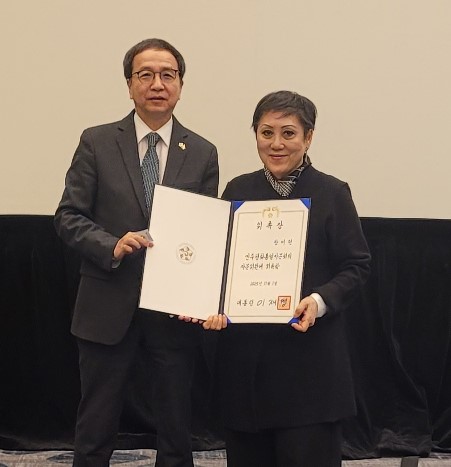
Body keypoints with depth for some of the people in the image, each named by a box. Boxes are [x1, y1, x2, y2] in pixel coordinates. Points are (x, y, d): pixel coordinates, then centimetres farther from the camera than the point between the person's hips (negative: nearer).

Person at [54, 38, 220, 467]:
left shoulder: (203, 153, 4)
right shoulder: (97, 142, 0)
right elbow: (68, 217, -2)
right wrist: (111, 246, -20)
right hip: (109, 307, -1)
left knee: (176, 428, 12)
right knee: (95, 430, 7)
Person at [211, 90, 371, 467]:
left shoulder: (332, 193, -2)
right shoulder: (238, 190, 9)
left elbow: (357, 266, -3)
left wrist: (320, 301, -20)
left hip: (308, 357, -3)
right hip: (244, 354, 4)